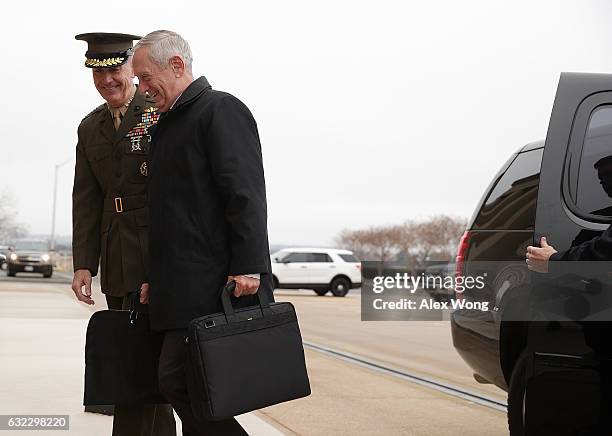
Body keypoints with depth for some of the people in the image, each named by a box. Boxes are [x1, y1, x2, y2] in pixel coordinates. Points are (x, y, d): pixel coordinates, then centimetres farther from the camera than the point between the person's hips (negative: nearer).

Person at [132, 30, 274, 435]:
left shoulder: (221, 110, -6)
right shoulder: (168, 123, 22)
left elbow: (246, 196, -16)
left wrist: (248, 268, -23)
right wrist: (154, 279, 20)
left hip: (211, 283, -9)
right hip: (179, 288, 9)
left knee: (178, 380, -13)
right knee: (187, 387, 8)